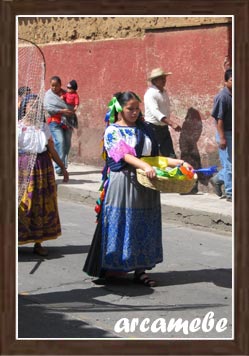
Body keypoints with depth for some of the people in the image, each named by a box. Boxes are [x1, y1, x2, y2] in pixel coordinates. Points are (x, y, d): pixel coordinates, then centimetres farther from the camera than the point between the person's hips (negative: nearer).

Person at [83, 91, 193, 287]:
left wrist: (178, 162, 1)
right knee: (120, 224, -2)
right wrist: (144, 165, -33)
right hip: (122, 183, -5)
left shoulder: (145, 129, 13)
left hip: (145, 185, 5)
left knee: (144, 226, 6)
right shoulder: (112, 131, -2)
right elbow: (124, 155, -17)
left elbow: (155, 156, 14)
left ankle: (140, 268, 12)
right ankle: (112, 268, 7)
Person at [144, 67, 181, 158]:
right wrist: (171, 123, -37)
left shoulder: (164, 92, 12)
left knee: (171, 156, 3)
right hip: (153, 128, -8)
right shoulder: (150, 93, -16)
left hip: (164, 128, 8)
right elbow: (155, 112, -29)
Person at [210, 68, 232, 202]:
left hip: (234, 133, 8)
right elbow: (219, 119, -17)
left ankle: (217, 179, 30)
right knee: (229, 164, -2)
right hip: (226, 134, -8)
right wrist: (222, 138, -21)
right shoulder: (222, 97, -14)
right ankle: (230, 194, 6)